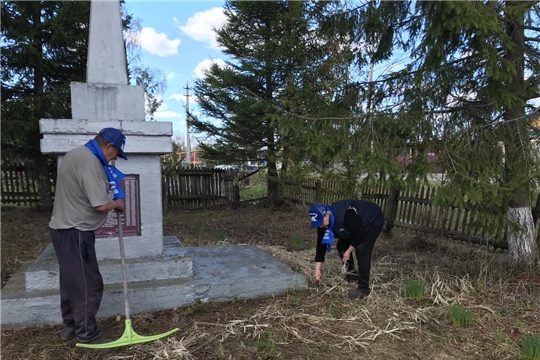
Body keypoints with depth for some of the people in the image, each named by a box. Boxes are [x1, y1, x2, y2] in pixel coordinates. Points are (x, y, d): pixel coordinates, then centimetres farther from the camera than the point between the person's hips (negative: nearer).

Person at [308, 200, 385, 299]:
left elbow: (361, 234, -31)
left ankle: (364, 288, -14)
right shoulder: (322, 221, -16)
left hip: (374, 221, -8)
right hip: (357, 226, 8)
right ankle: (352, 274, 25)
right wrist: (317, 268, -11)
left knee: (362, 249, -22)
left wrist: (349, 251, -20)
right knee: (341, 246, 5)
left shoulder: (346, 215, -41)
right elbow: (321, 243, -11)